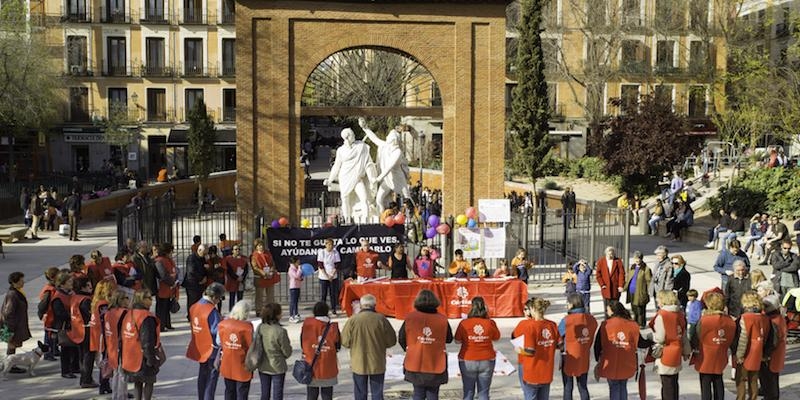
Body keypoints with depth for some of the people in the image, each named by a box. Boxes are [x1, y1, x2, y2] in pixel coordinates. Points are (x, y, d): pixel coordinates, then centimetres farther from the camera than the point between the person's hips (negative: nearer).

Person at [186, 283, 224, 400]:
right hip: (211, 348, -7)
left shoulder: (194, 307, 0)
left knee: (202, 374, 21)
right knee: (212, 375, 5)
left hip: (199, 348, 7)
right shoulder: (211, 310, -24)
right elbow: (217, 330, -26)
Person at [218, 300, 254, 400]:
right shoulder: (247, 326, -22)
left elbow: (219, 342, 2)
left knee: (229, 391, 20)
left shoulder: (223, 324, -9)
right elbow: (251, 345, -16)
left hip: (227, 364, 4)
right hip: (242, 366, -4)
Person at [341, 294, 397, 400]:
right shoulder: (381, 319, -11)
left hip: (359, 364, 0)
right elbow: (391, 341, -4)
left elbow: (345, 342, -4)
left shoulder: (353, 320, -11)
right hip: (377, 364, 0)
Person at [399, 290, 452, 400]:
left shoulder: (410, 318, -7)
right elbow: (449, 339, 7)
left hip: (415, 365, 0)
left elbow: (401, 339, 2)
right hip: (436, 366, 0)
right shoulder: (442, 320, -7)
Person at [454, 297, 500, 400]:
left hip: (468, 361, -1)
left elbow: (457, 340, -2)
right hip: (487, 361, 1)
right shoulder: (490, 323, -8)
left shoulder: (464, 323, -11)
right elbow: (496, 338, 8)